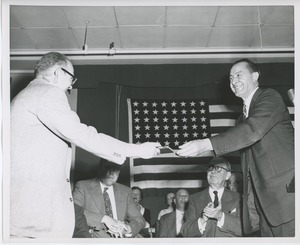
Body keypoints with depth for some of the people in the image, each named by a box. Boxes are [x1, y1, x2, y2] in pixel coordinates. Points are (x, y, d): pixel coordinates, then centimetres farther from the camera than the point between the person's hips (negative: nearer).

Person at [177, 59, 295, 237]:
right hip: (263, 196, 8)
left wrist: (206, 144, -27)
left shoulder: (270, 97, -4)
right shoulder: (244, 117, 22)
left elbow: (253, 130, -21)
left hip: (286, 188, -8)